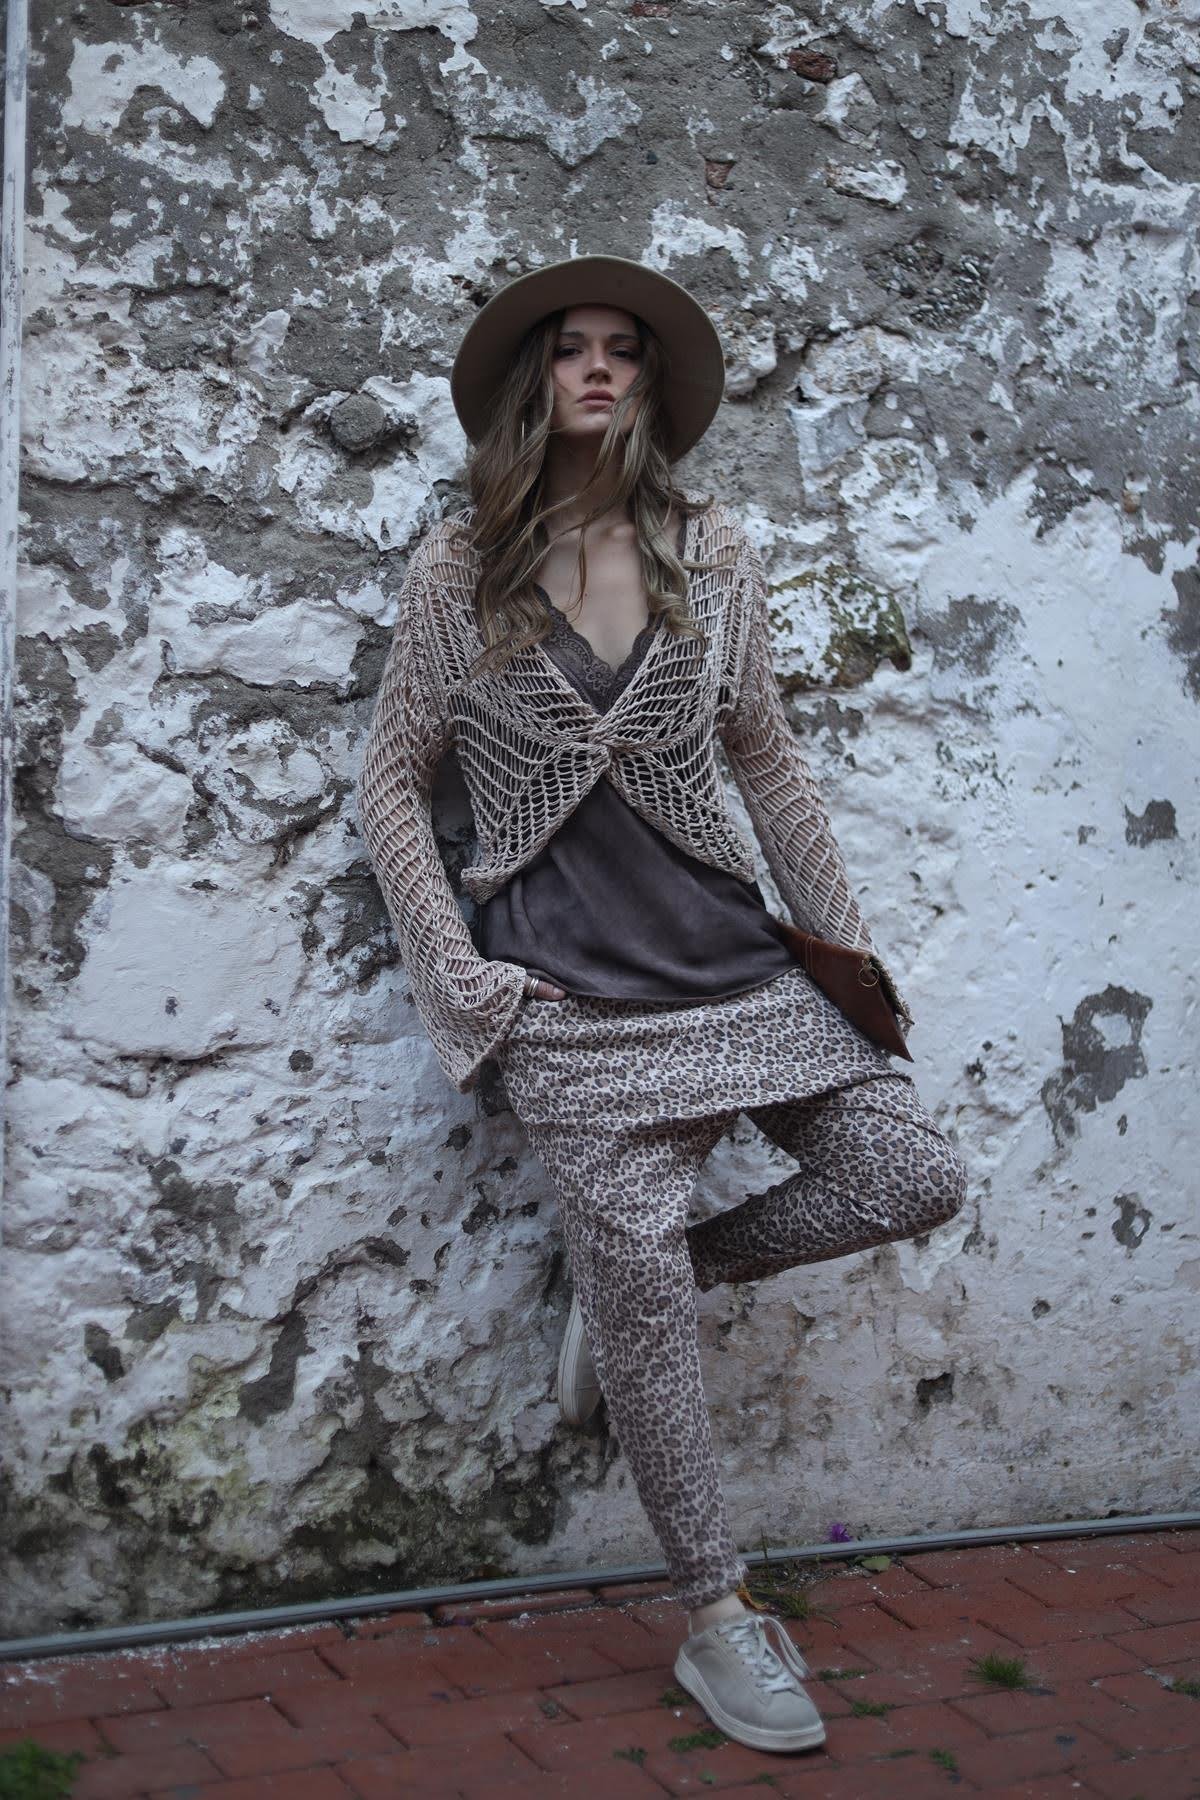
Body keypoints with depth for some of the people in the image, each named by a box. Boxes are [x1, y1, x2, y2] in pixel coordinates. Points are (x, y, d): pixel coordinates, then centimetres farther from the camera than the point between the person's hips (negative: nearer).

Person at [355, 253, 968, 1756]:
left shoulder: (712, 549, 8)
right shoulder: (457, 566, 2)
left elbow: (764, 758, 14)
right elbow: (390, 781, 6)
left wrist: (846, 937, 12)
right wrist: (454, 961, -4)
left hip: (723, 944, 4)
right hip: (565, 979, -3)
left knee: (915, 1176, -7)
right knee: (647, 1289, -5)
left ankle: (630, 1277, 14)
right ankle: (719, 1623, 10)